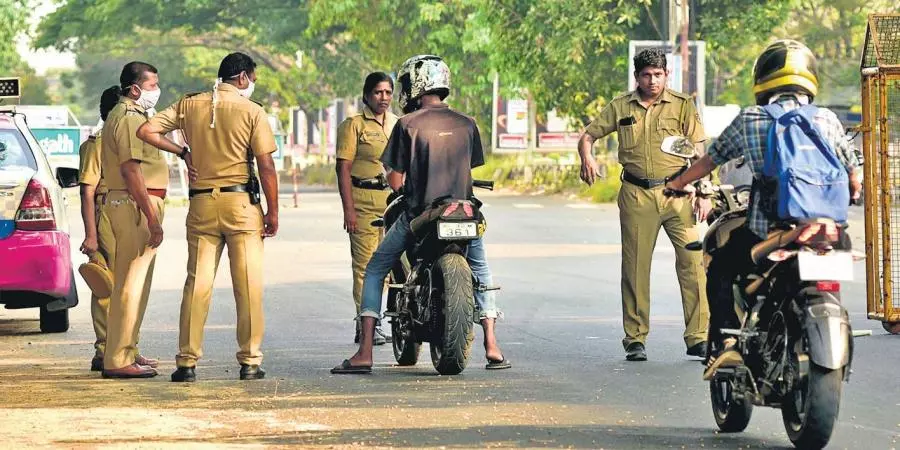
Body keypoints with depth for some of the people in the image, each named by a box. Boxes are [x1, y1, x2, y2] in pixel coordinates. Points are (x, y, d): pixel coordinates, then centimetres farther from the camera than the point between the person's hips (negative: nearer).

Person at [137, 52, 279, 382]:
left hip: (201, 203, 3)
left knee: (197, 283, 5)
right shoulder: (252, 111, -3)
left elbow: (147, 131, 2)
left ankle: (187, 362, 2)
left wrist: (183, 152, 11)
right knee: (248, 284, 2)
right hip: (242, 203, -3)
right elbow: (266, 166, -6)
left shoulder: (190, 105, 7)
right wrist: (273, 211, 0)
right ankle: (250, 361, 1)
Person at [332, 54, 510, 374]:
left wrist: (396, 182, 16)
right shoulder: (466, 124, 4)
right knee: (480, 272, 26)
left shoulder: (408, 124, -8)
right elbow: (469, 170, 12)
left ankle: (364, 354, 1)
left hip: (419, 214, -3)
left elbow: (395, 181, -7)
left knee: (375, 272, 11)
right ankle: (492, 348, 15)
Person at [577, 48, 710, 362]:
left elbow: (698, 152, 3)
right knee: (635, 267, 4)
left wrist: (703, 194, -6)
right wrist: (587, 158, -9)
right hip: (636, 194, 2)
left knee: (692, 260, -11)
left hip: (676, 191, -1)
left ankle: (698, 337, -9)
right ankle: (635, 339, 11)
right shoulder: (621, 107, 10)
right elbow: (588, 135, 14)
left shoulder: (682, 106, 6)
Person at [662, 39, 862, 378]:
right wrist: (851, 191, 37)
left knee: (720, 272, 20)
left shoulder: (748, 119, 1)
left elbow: (711, 160, 13)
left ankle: (725, 343, 4)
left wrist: (678, 183, 31)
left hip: (763, 230, -2)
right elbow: (853, 176, 13)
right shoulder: (826, 120, 5)